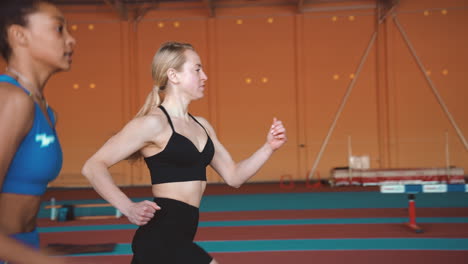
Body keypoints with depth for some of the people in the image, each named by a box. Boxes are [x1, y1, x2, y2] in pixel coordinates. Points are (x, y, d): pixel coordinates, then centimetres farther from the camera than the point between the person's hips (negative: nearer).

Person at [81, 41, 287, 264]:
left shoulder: (201, 126, 16)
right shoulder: (154, 123, -10)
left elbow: (233, 176, 17)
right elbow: (93, 167, -11)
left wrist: (269, 147, 6)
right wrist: (129, 208, -21)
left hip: (177, 238, 9)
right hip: (161, 237, -9)